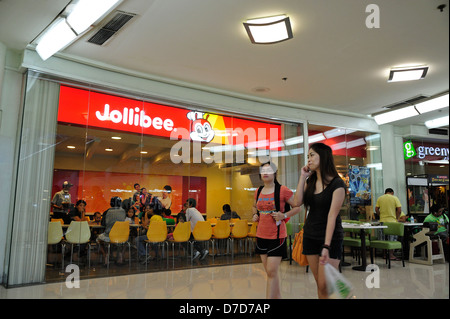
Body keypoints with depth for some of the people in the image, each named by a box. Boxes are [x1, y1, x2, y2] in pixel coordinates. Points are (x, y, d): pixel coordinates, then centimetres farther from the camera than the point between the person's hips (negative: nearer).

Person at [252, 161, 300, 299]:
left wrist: (284, 215, -16)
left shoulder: (283, 190, -9)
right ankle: (278, 296, 31)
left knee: (272, 272, -6)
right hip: (261, 235, 6)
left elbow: (297, 207, -3)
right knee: (269, 272, 14)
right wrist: (255, 215, 6)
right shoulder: (258, 192, 7)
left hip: (277, 236, -6)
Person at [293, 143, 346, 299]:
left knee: (325, 285, -9)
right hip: (310, 236, 6)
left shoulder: (337, 184, -11)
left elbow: (332, 216, -19)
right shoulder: (310, 181, 8)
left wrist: (326, 246, -23)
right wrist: (303, 177, -6)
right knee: (319, 284, 10)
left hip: (330, 238, -6)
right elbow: (297, 202, -7)